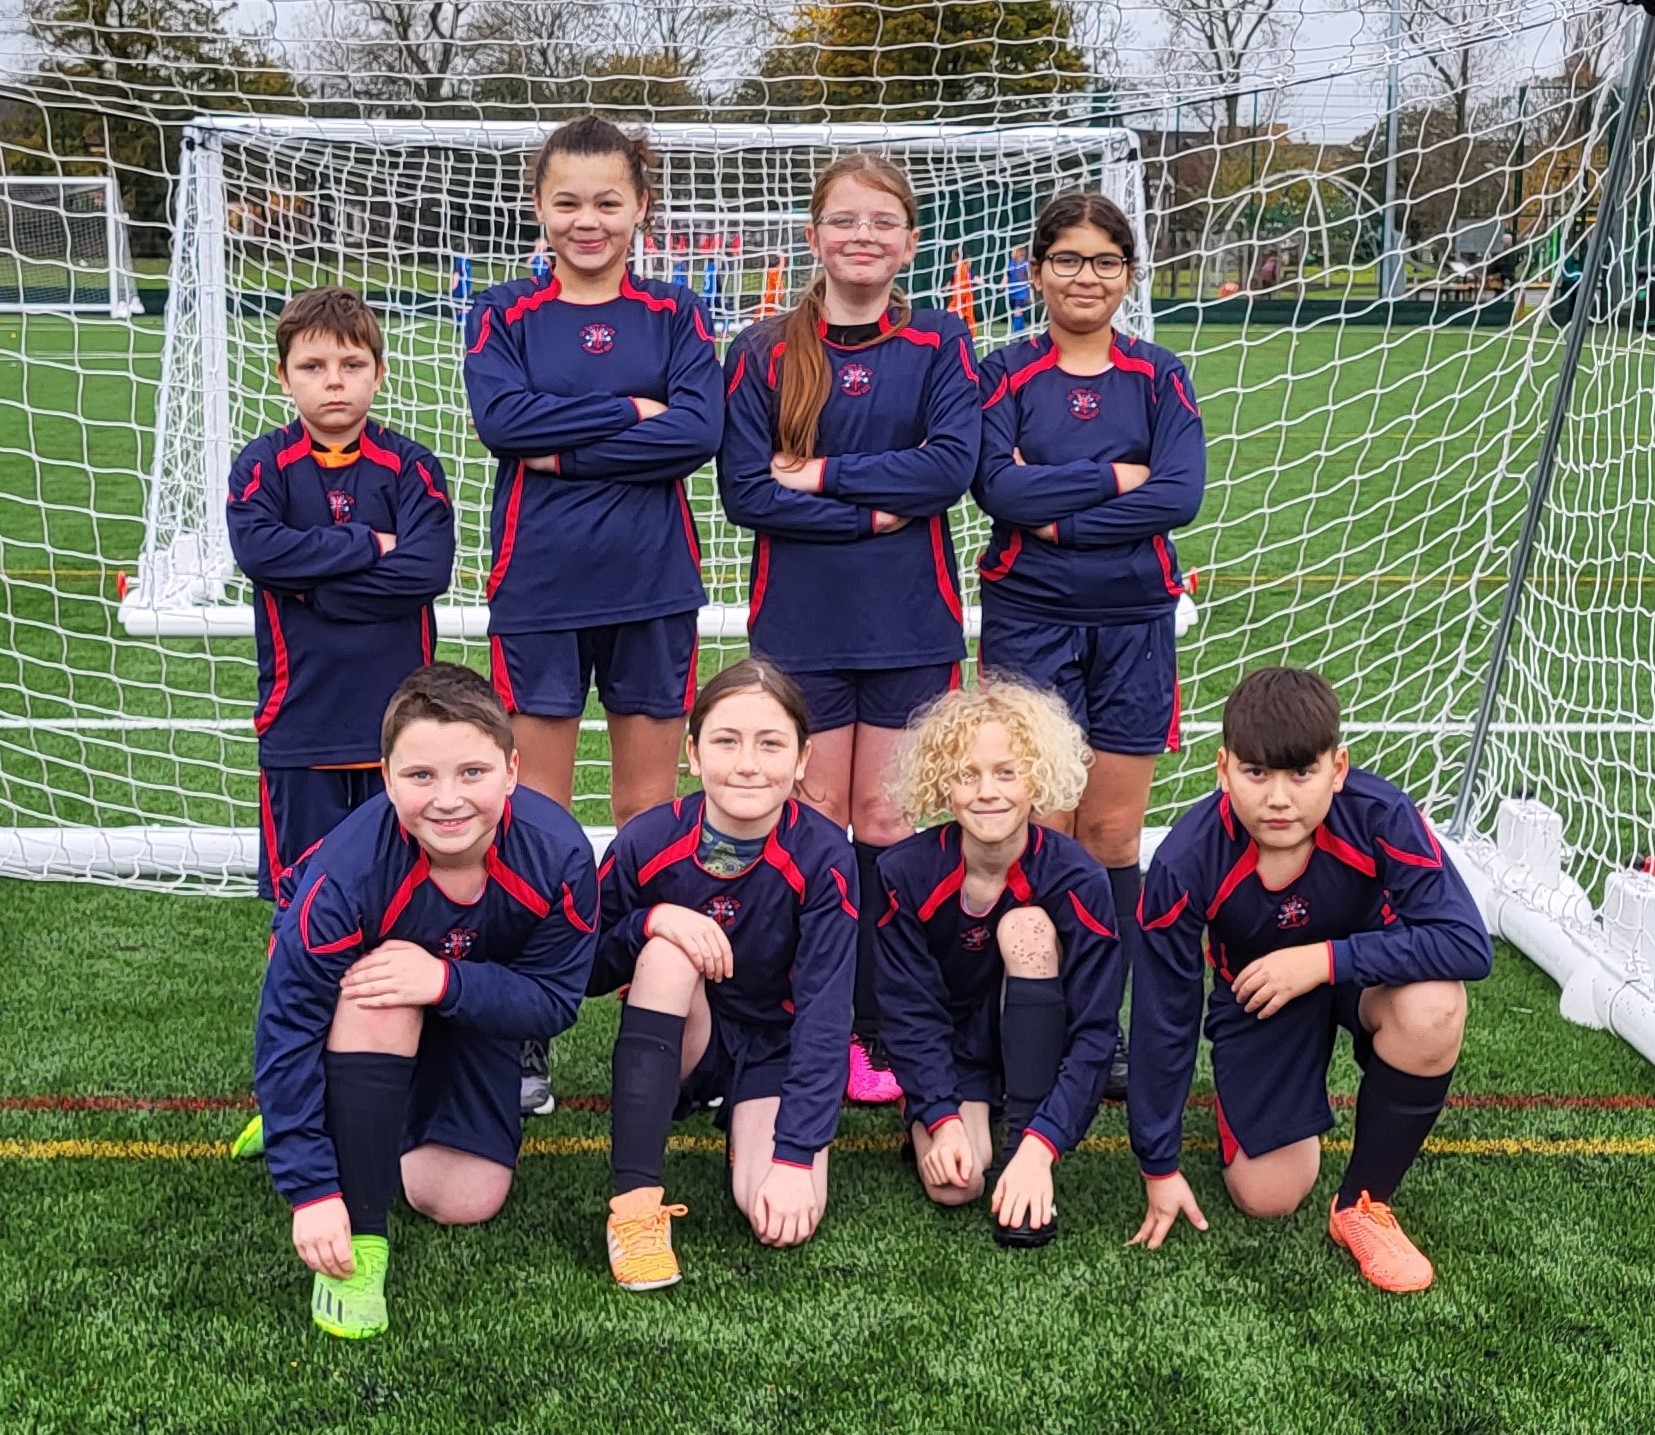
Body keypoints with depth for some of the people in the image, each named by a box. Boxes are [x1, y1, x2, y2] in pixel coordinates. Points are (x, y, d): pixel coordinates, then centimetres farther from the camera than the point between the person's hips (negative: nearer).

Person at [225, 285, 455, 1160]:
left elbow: (429, 567, -14)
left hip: (399, 720, 0)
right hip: (301, 727, 0)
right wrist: (368, 548, -14)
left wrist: (312, 577, -13)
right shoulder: (263, 466, 2)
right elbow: (257, 548, -17)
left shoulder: (409, 467, 2)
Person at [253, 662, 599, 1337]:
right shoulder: (345, 874, -38)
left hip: (474, 1016, 2)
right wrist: (312, 1190, -35)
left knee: (466, 1202, -6)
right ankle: (362, 1234, -24)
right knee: (377, 999, -38)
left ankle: (391, 1119, 26)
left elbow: (554, 1000, -23)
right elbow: (285, 1032, -33)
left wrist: (447, 981, -41)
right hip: (355, 1018, -2)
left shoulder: (558, 856, -32)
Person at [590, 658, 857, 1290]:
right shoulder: (648, 842, -17)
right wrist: (650, 920, -29)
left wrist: (794, 1157, -30)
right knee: (668, 950, -32)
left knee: (785, 1219, -26)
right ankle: (635, 1202, -29)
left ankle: (750, 1129, 12)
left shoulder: (822, 858, -21)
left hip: (774, 1049, -1)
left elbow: (824, 1016, -23)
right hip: (678, 1042, 1)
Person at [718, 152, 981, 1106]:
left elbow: (952, 465, -11)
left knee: (887, 823, 5)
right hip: (800, 625, 0)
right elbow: (747, 491, -6)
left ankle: (886, 1034, 15)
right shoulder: (765, 352, 2)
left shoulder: (940, 346, 4)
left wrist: (824, 474, -12)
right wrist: (871, 515, -12)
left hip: (910, 625, 0)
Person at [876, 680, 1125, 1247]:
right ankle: (974, 1120, 10)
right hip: (949, 1054, 0)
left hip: (1040, 1050, 0)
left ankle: (1020, 1146, -22)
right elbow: (910, 1013, -15)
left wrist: (1039, 1146, -35)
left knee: (1027, 926, -29)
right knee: (953, 1184, -27)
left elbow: (1095, 1029, -24)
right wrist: (944, 1120, -29)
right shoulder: (906, 873, -19)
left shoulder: (1076, 880, -23)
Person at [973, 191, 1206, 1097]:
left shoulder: (1159, 377, 6)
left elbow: (1181, 495, -8)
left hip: (1134, 622, 1)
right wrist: (1114, 478, -11)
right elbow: (997, 487, -12)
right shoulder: (1005, 375, 3)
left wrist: (1058, 514, -13)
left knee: (1113, 832, 4)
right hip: (1028, 621, -1)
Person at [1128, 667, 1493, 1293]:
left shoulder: (1380, 817, -32)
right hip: (1258, 999, 1)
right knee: (1266, 1197, -6)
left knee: (1432, 1006, -35)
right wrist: (1159, 1168, -11)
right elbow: (1162, 1018, -19)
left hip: (1365, 972, 0)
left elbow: (1468, 945, -35)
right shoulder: (1185, 865, -30)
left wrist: (1324, 959, -38)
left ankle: (1363, 1206, -12)